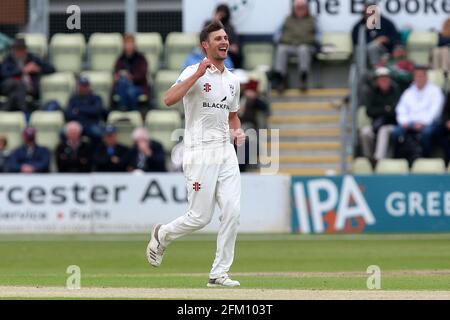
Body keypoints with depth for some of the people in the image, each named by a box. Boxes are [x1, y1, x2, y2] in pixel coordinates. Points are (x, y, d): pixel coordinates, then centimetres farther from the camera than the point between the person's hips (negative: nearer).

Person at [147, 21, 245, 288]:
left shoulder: (232, 80, 14)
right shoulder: (194, 73, -8)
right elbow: (169, 99, -24)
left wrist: (238, 131, 6)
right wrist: (197, 74, -28)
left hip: (226, 151, 6)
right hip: (200, 153, -6)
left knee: (233, 212, -6)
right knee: (201, 217, -3)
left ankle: (220, 273, 2)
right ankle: (162, 234, 27)